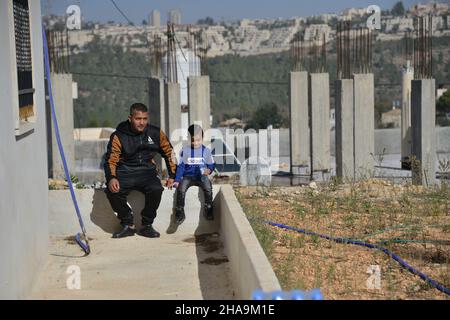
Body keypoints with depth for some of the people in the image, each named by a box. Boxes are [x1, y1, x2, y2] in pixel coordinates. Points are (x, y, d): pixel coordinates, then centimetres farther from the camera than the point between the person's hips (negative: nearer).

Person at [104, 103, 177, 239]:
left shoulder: (156, 133, 5)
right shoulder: (119, 136, -3)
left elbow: (169, 153, 16)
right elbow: (111, 159, -8)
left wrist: (172, 176, 10)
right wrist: (111, 178, -27)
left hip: (147, 171, 1)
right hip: (125, 173, -1)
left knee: (156, 189, -32)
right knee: (112, 191, -30)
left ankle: (147, 225, -8)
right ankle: (128, 225, -7)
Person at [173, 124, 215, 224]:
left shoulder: (206, 151, 4)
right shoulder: (185, 150, 4)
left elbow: (211, 165, 11)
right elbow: (180, 166, 7)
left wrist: (209, 170, -13)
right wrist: (177, 180, 0)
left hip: (201, 176, 0)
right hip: (188, 176, 0)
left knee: (208, 187, -30)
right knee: (181, 189, -27)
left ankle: (208, 211, -15)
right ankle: (180, 213, -14)